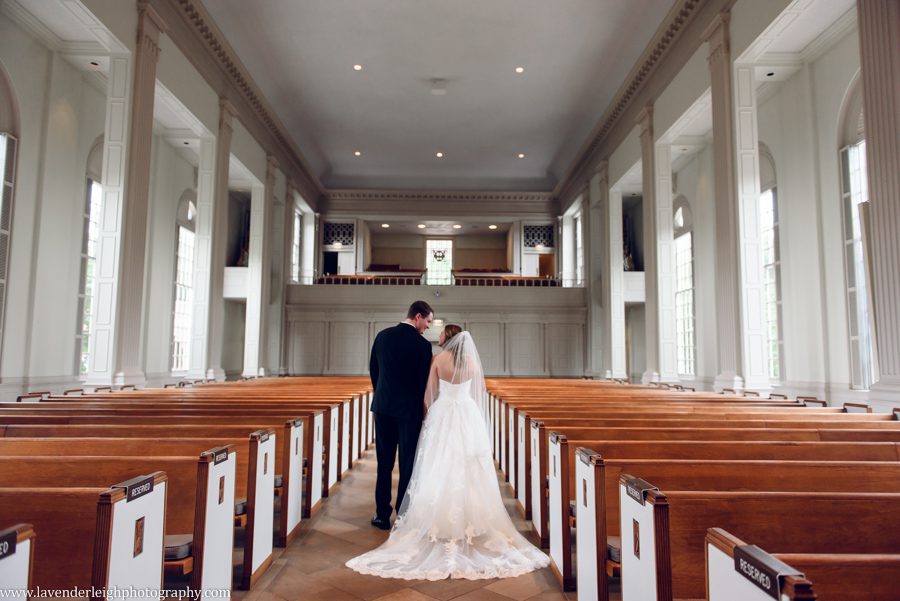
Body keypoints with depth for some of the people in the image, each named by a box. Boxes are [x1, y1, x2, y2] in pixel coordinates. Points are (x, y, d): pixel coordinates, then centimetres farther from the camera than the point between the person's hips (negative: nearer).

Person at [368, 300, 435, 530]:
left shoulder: (382, 336, 2)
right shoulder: (422, 344, -13)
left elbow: (373, 369, 10)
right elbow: (424, 380, -9)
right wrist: (423, 408, 5)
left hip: (383, 407, 5)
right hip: (409, 409, -4)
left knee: (384, 464, 12)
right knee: (408, 464, 6)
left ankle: (382, 515, 18)